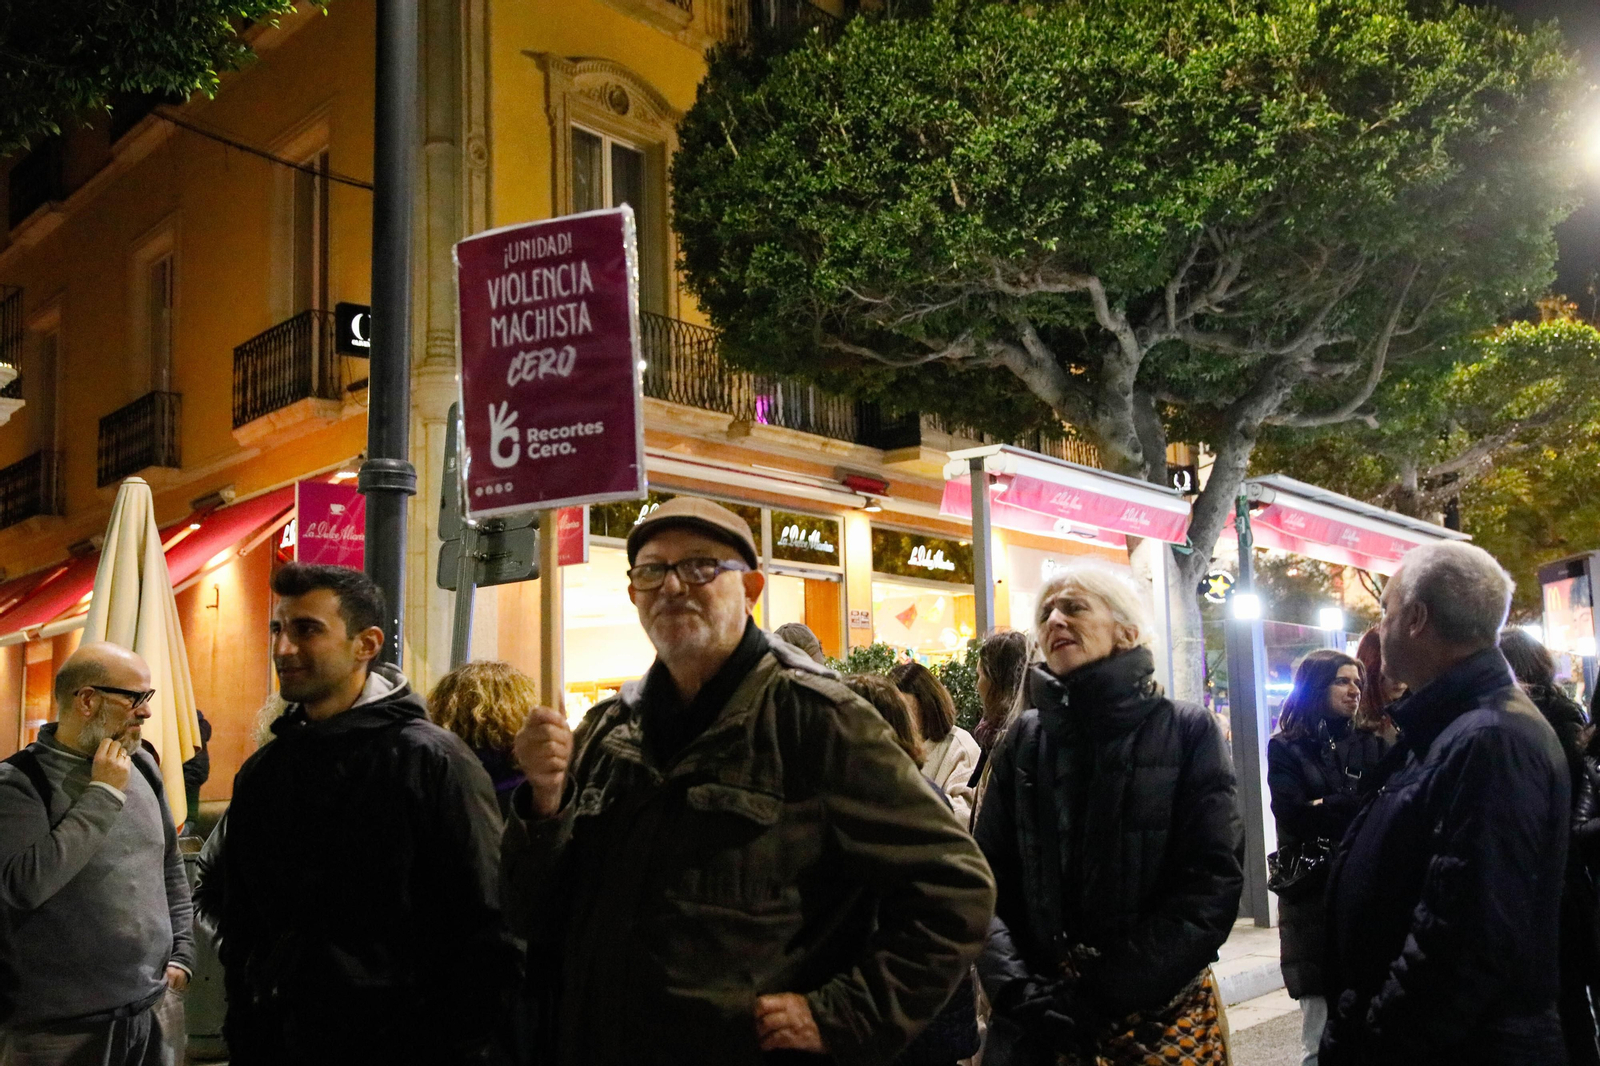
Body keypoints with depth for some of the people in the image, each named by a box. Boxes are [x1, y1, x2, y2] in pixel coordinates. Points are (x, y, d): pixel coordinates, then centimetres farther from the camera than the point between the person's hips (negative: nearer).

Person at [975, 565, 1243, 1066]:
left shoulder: (1188, 731, -3)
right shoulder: (1022, 740, 4)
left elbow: (1212, 882, -11)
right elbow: (987, 879, 1)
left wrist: (1100, 997, -17)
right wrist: (1019, 990, -15)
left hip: (1162, 1018, -2)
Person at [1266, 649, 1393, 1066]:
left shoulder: (1373, 746, 13)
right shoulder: (1287, 750, 4)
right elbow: (1295, 815, -10)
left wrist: (1326, 807, -15)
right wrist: (1363, 801, -10)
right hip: (1315, 901, -3)